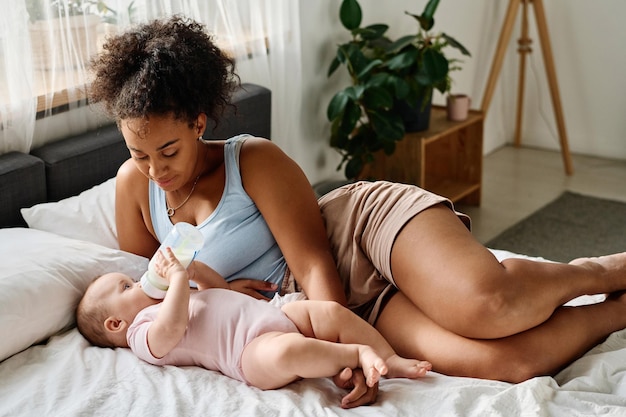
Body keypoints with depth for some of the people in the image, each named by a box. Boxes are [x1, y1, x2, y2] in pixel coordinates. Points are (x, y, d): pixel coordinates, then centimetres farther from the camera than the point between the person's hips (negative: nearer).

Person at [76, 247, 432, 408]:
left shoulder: (169, 299, 33)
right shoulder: (144, 333, 2)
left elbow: (220, 290, 41)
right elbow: (173, 327, -21)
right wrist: (178, 277, -11)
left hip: (280, 317, 10)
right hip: (253, 346, -10)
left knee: (332, 312, -9)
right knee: (283, 351, -42)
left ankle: (392, 360, -7)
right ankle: (358, 353, -29)